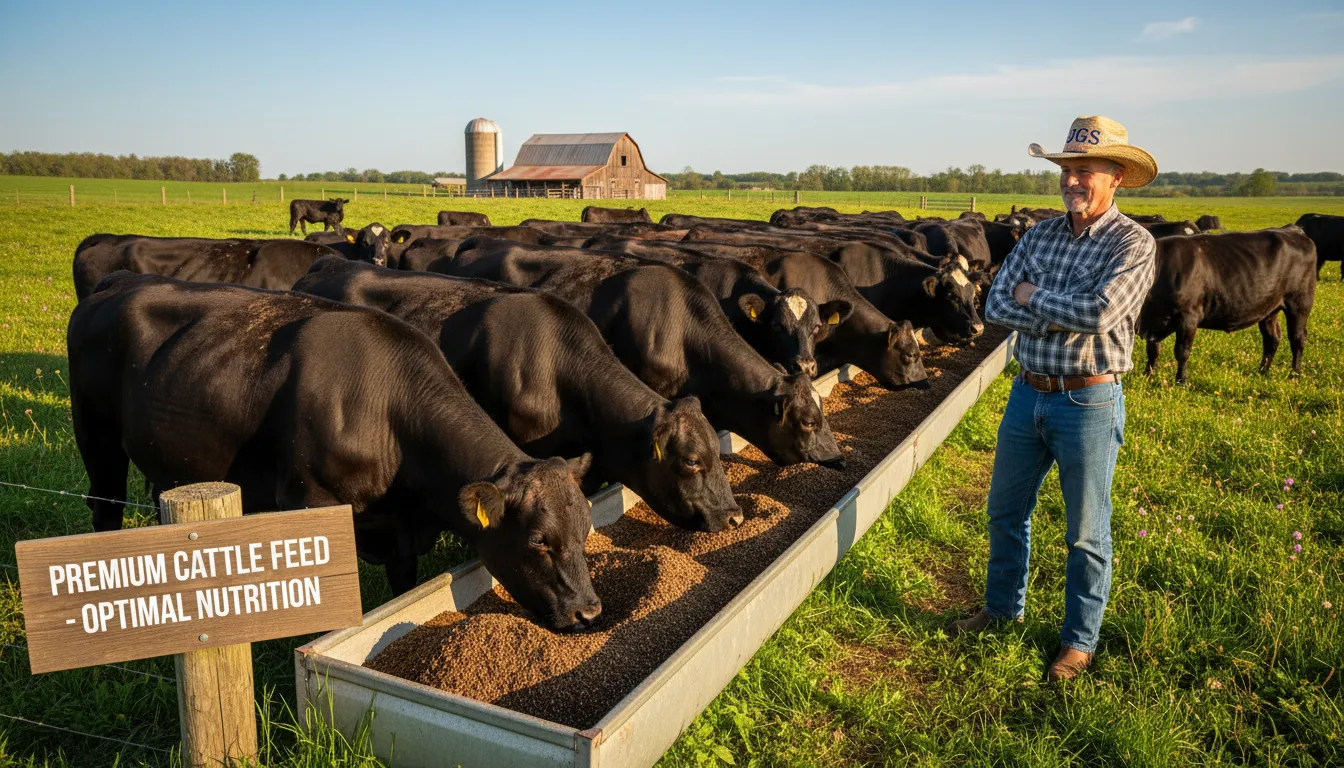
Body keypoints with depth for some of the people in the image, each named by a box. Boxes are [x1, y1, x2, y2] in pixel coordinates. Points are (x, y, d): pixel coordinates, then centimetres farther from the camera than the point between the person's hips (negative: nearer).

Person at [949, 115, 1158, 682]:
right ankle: (1003, 607, 39)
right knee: (1005, 509, 18)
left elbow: (1100, 311, -27)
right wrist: (1067, 316, -16)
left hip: (1088, 402, -5)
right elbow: (996, 305, -4)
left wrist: (1034, 297, -12)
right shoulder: (1039, 235, 5)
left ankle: (1080, 640, 27)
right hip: (1027, 393, 6)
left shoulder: (1133, 243, -11)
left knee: (1086, 531, 9)